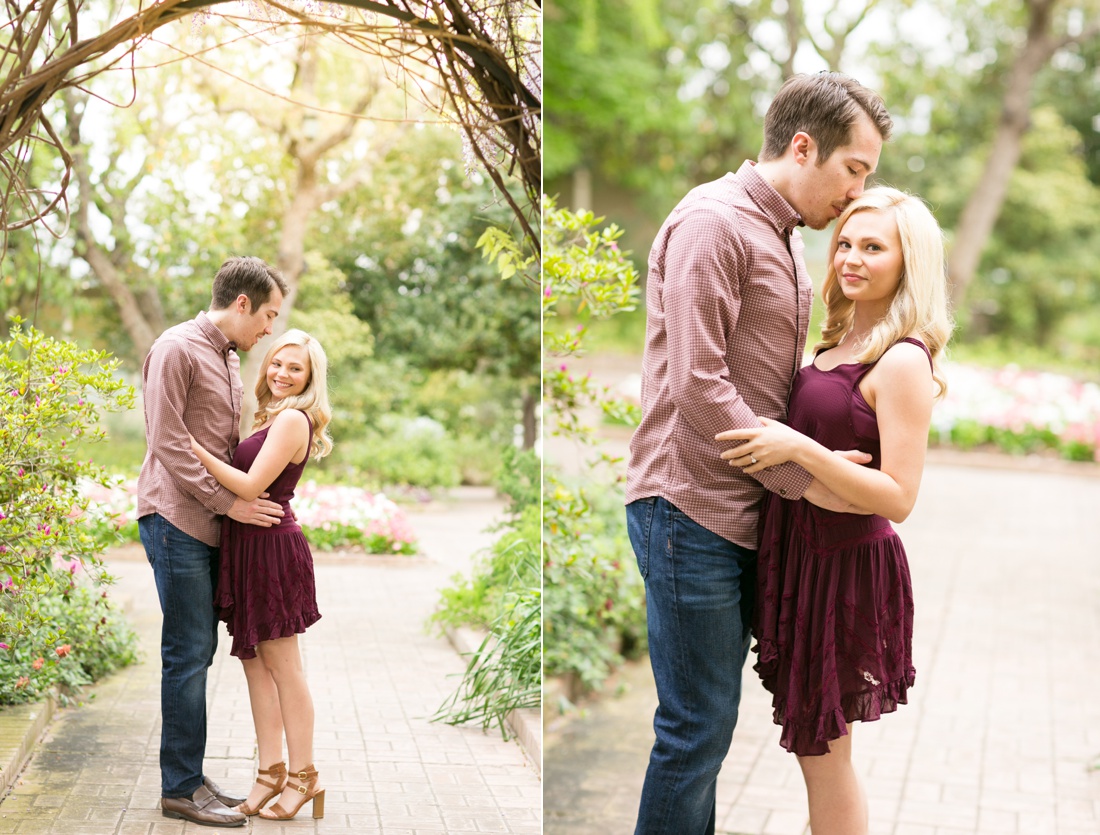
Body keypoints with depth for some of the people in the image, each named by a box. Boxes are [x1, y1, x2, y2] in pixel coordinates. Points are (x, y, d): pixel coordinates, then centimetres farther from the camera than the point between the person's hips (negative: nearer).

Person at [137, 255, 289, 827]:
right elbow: (167, 442, -15)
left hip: (211, 523, 9)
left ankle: (188, 779, 18)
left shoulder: (230, 360, 19)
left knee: (198, 653, 11)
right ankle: (181, 788, 1)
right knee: (189, 653, -6)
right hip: (177, 519, -9)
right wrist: (228, 501, -15)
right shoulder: (178, 349, -9)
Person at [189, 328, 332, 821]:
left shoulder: (292, 419, -13)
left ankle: (302, 777, 10)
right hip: (251, 548, 10)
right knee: (254, 661, 12)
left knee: (282, 666, -1)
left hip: (271, 548, -10)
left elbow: (250, 486, -19)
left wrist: (191, 446, -17)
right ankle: (271, 771, 20)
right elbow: (250, 477, 12)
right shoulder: (274, 419, 16)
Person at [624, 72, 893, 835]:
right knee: (699, 725, -3)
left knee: (708, 719, 16)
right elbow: (697, 385, -19)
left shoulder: (788, 238, 15)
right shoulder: (713, 222, -13)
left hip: (743, 510, 9)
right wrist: (804, 477, -14)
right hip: (691, 510, -9)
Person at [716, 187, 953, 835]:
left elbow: (898, 498, -22)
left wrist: (798, 448, -26)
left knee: (821, 748, 6)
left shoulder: (903, 361, -18)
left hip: (844, 568, -9)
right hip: (800, 552, 9)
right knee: (817, 743, 21)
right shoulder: (842, 339, 9)